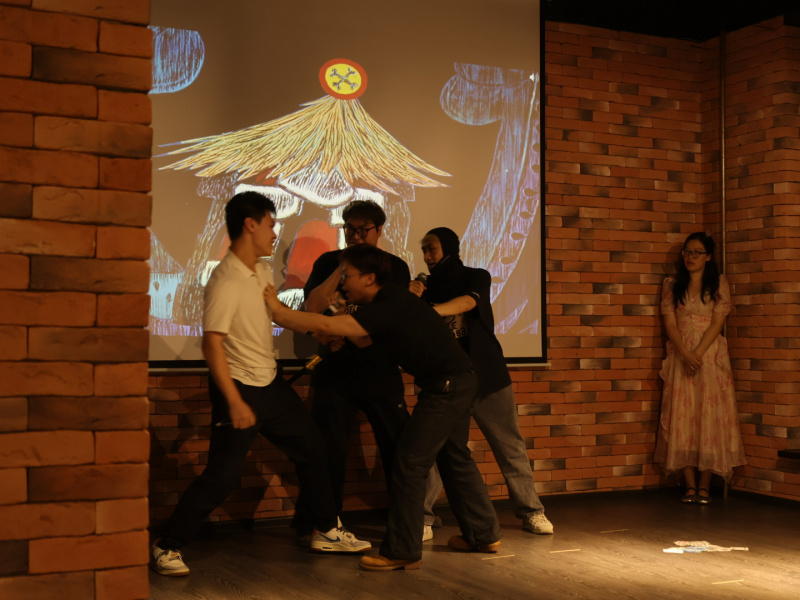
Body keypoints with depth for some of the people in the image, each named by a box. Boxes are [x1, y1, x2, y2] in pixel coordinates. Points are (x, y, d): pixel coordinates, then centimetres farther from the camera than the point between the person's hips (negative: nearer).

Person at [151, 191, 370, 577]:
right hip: (240, 388, -9)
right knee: (222, 476, -7)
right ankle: (167, 548, 8)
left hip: (272, 383, 9)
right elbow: (211, 345, -25)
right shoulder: (226, 282, -23)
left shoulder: (261, 271, 4)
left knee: (311, 452, 15)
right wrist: (235, 403, -26)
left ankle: (327, 532, 30)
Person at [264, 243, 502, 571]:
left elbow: (328, 326, -28)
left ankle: (402, 552, -2)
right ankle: (483, 535, 29)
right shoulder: (390, 301, 10)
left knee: (409, 464, -7)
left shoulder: (388, 307, -20)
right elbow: (361, 339, 13)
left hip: (446, 386, -10)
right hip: (458, 382, 10)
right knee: (455, 458, 19)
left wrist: (280, 311, -19)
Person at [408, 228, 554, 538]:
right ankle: (421, 519, -7)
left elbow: (466, 302, -21)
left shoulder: (477, 277, 2)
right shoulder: (428, 289, 9)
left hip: (487, 377, -1)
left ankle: (531, 511, 16)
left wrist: (428, 310, -37)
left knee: (511, 448, 4)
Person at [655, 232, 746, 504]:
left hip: (710, 355, -2)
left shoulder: (719, 284, 4)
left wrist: (698, 353, -16)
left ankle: (705, 485, 0)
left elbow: (717, 322, -4)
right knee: (682, 418, -2)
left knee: (709, 417, -5)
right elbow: (670, 324, 0)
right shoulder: (672, 285, 8)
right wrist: (686, 355, -15)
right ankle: (690, 485, 2)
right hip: (680, 355, 2)